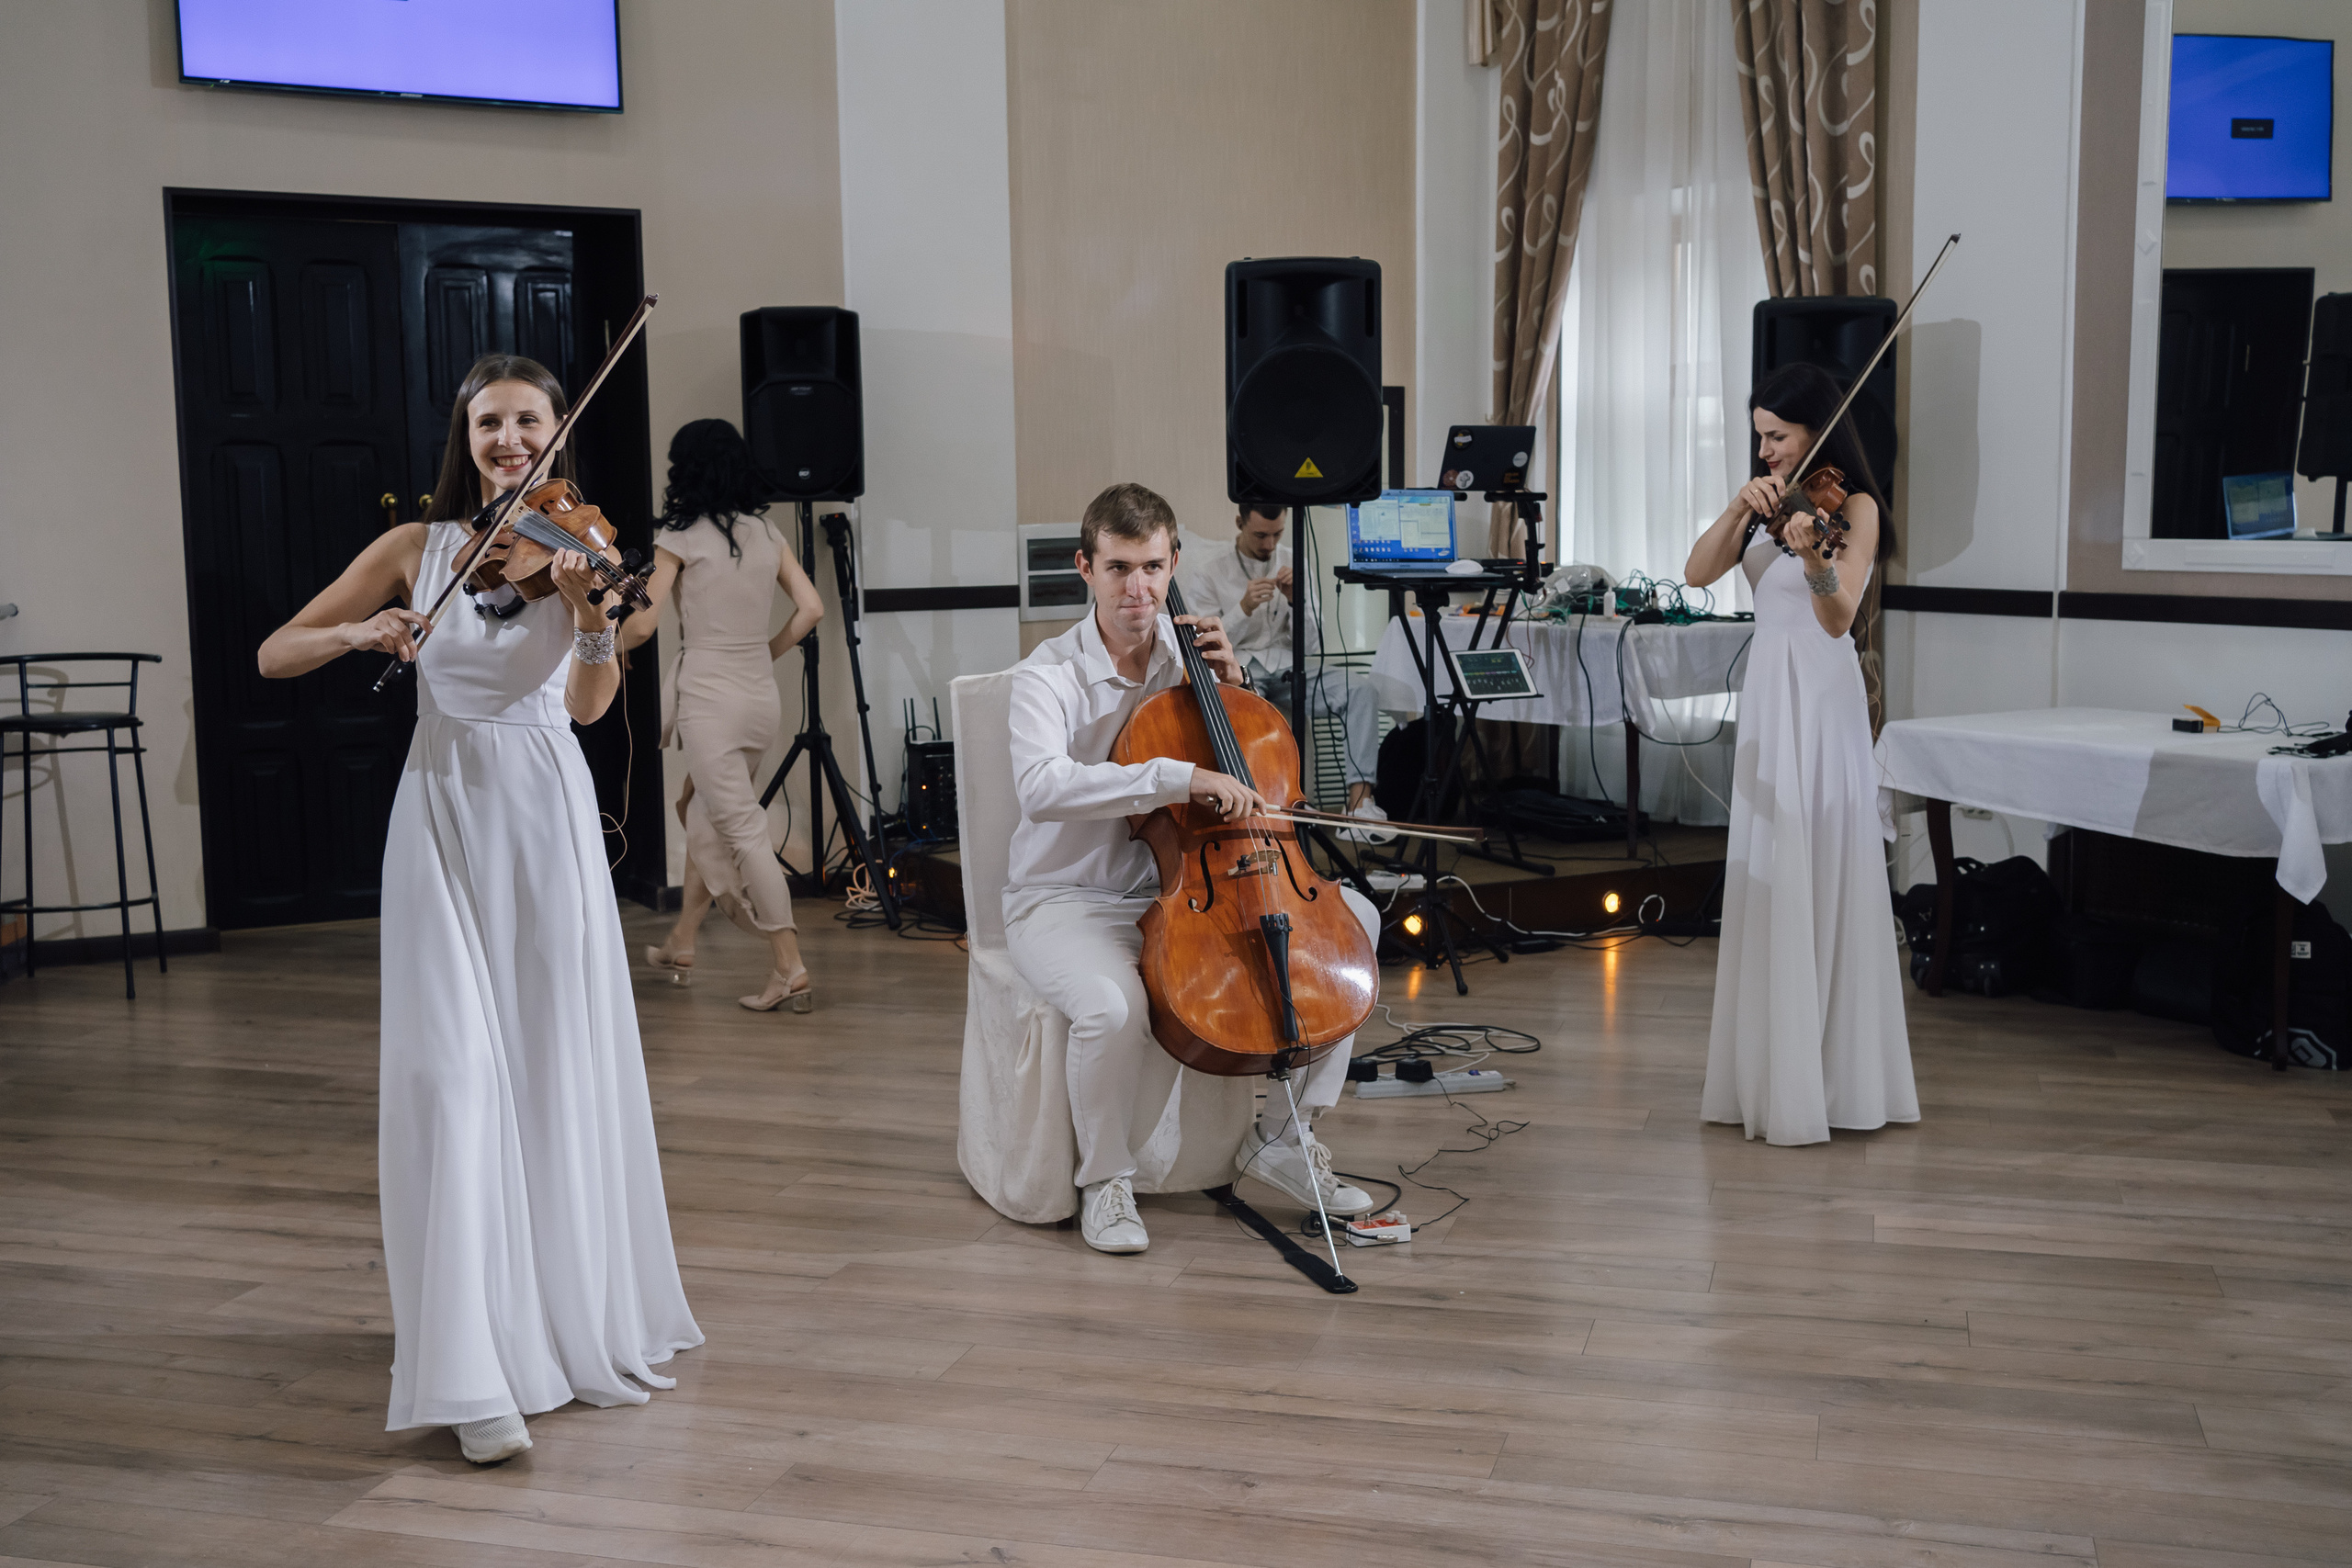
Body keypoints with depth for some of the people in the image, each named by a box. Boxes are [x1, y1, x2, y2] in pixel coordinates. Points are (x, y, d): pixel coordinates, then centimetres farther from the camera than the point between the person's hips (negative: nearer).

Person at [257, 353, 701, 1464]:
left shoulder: (573, 546, 4)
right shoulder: (416, 548, 5)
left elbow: (587, 706, -11)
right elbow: (273, 656, 5)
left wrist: (596, 621, -30)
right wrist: (361, 632, -14)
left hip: (548, 819, 1)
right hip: (445, 818, 0)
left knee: (563, 1072, 6)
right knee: (455, 1076, -8)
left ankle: (585, 1320, 24)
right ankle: (477, 1371, -5)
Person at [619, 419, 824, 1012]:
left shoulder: (680, 536, -7)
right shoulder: (764, 532, 9)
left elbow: (641, 625, -10)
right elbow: (810, 609, 5)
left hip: (710, 699, -6)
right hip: (762, 699, 6)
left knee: (743, 831, -6)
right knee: (706, 819, 20)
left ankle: (790, 969, -9)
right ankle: (681, 946, 32)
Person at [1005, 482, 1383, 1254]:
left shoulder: (1188, 656, 4)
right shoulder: (1048, 675, -13)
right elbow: (1040, 786, -33)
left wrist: (1231, 690, -3)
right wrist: (1181, 777, -40)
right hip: (1068, 901, -6)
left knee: (1354, 917, -6)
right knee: (1114, 1005, -37)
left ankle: (1282, 1138, 3)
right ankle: (1104, 1177, -5)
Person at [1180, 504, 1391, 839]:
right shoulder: (1205, 575, 6)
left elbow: (1312, 646, 10)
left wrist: (1296, 600, -7)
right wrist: (1244, 609, -14)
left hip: (1286, 672, 3)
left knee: (1362, 691, -25)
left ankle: (1360, 802, -34)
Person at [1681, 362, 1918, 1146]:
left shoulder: (1854, 506, -8)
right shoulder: (1769, 505, 13)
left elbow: (1838, 618, -21)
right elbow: (1698, 573, 1)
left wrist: (1813, 561, -40)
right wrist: (1738, 508, -13)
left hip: (1819, 706, -7)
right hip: (1766, 701, 7)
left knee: (1817, 889, -7)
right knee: (1766, 888, 11)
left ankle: (1828, 1080, 0)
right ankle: (1769, 1067, 20)